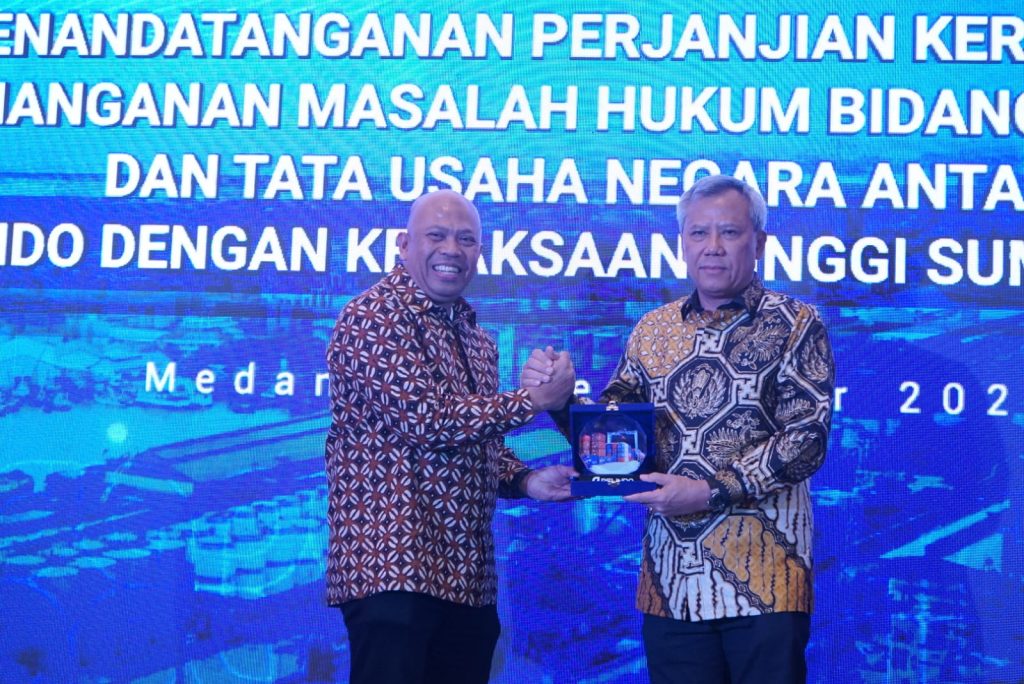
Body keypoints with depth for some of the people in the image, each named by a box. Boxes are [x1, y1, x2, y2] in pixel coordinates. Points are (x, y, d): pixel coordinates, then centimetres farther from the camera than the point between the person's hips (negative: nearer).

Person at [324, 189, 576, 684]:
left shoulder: (474, 335, 17)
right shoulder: (373, 316, -9)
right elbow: (427, 419, -19)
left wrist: (525, 481, 4)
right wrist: (535, 400, -12)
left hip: (468, 573, 8)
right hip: (394, 567, -8)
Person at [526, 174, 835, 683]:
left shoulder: (795, 325, -1)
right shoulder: (654, 330, 11)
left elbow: (807, 439, -10)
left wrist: (712, 491, -17)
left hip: (763, 576, -4)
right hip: (671, 579, 4)